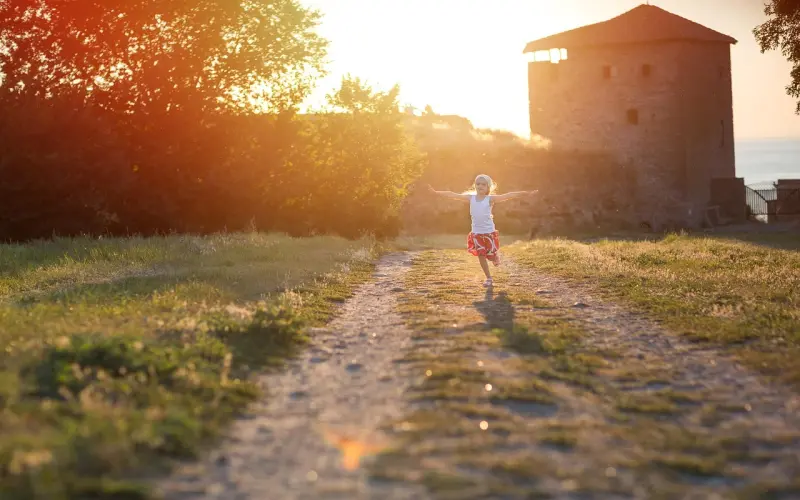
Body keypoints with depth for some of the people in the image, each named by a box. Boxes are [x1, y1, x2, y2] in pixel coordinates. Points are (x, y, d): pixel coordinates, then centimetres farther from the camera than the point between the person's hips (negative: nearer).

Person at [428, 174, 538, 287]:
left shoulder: (490, 199, -10)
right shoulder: (470, 198, -1)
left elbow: (508, 196, -17)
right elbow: (453, 195, 1)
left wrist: (527, 193, -24)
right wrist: (436, 192, 1)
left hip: (489, 232, -2)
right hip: (476, 233, 3)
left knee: (491, 255, 5)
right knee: (481, 256, 3)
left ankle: (496, 257, 43)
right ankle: (488, 278, 16)